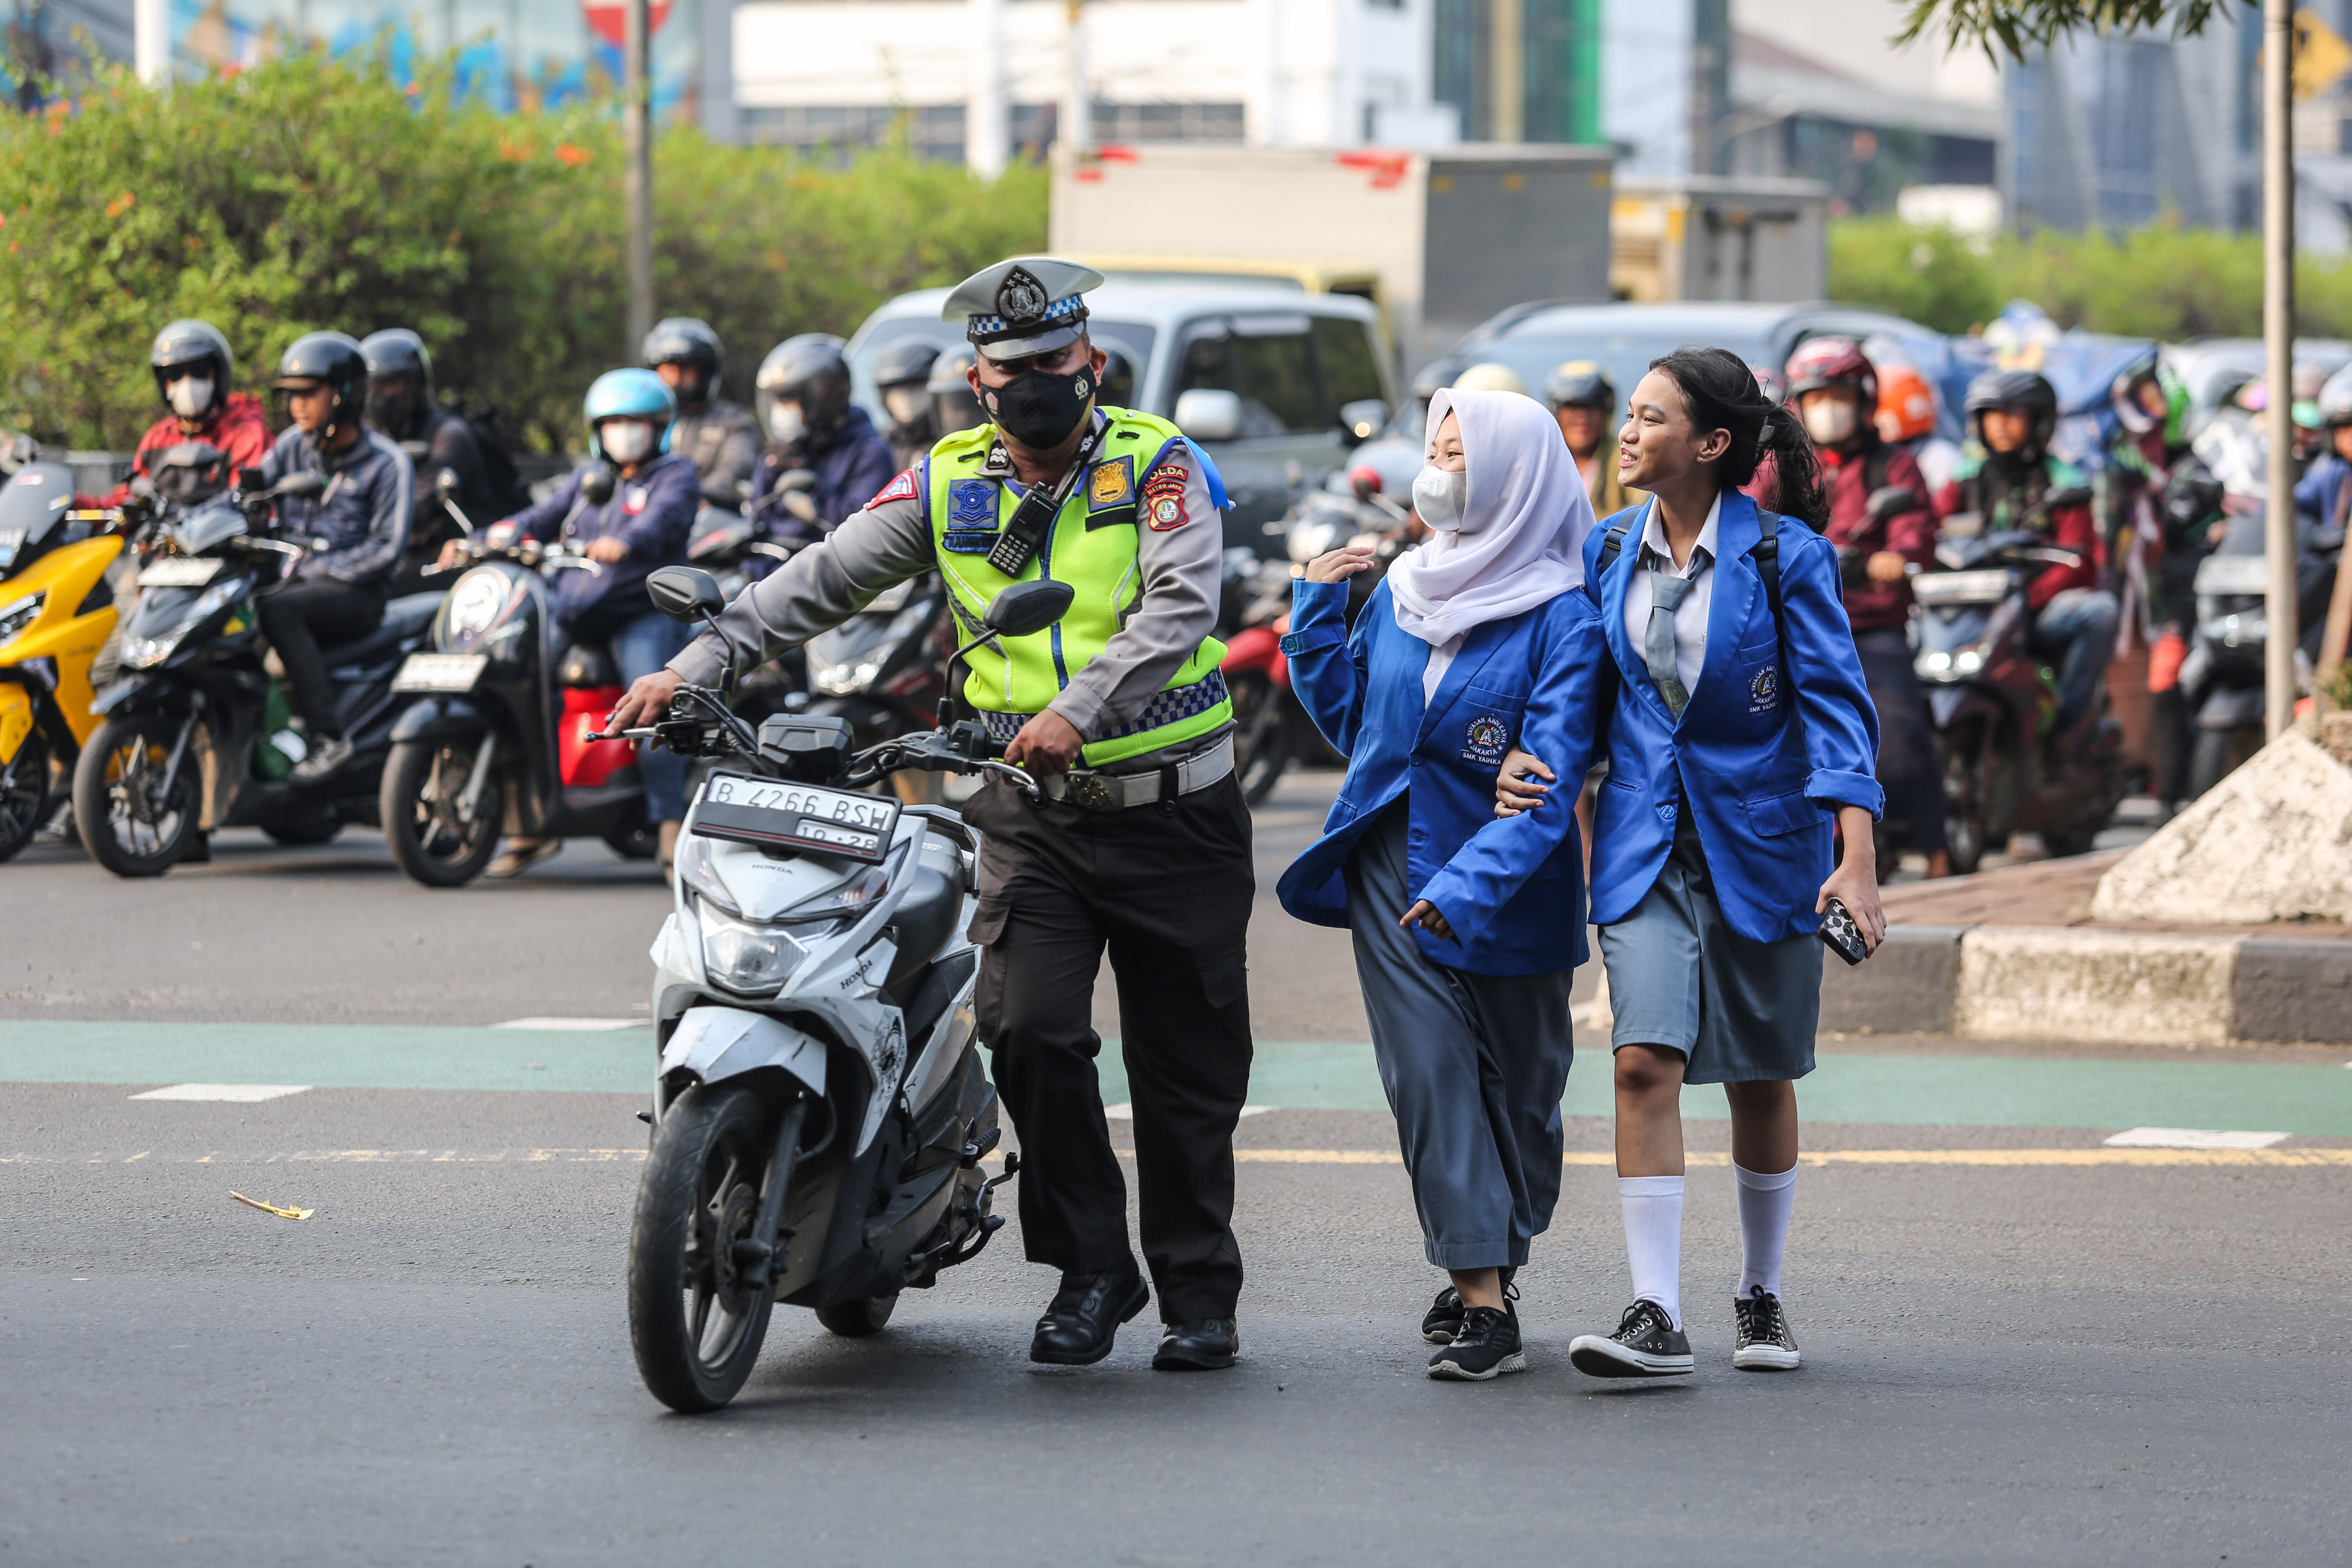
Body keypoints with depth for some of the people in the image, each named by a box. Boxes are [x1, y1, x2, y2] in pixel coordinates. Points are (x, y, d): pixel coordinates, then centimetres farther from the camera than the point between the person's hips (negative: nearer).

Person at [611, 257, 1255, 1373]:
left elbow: (1178, 608, -18)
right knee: (1032, 1031, -15)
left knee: (1187, 1069, 3)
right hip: (1032, 816, 2)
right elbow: (824, 580, 6)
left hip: (1173, 810, -2)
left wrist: (1082, 708, -31)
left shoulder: (1159, 467, -3)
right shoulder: (950, 485, 8)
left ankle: (1199, 1294, 17)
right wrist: (698, 668, -5)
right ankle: (1089, 1269, 1)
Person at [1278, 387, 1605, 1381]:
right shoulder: (1401, 592, 7)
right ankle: (1478, 1291, -7)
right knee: (1428, 1071, -7)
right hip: (1393, 869, 4)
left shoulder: (1561, 618, -11)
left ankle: (1493, 1269, 25)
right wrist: (1318, 613, 6)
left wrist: (1469, 885, -29)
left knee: (1515, 1085, 7)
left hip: (1510, 886, -4)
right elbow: (1349, 722, 18)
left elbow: (1550, 777, -19)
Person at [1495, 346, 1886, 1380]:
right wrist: (1524, 751, -6)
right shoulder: (1608, 553, 4)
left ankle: (1761, 1296, 28)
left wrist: (1857, 859, -21)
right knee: (1646, 1061, -14)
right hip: (1645, 845, 2)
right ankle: (1656, 1318, -16)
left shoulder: (1785, 558, -9)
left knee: (1760, 1079, 9)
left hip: (1760, 839, -2)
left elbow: (1834, 705, -12)